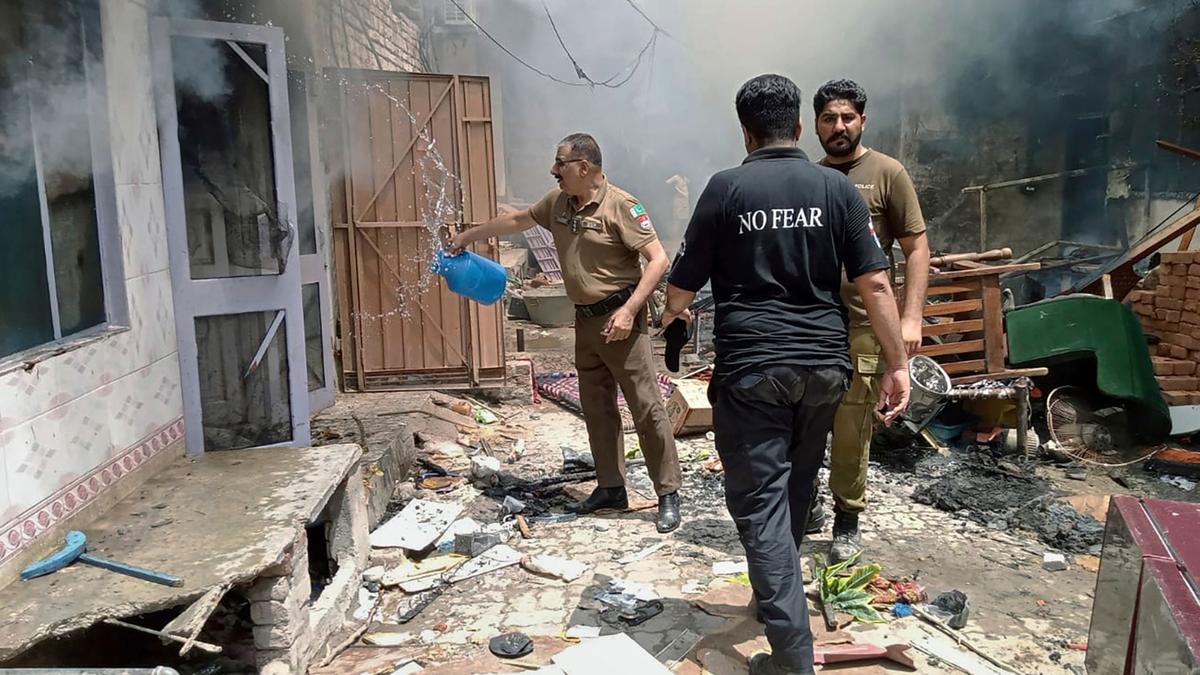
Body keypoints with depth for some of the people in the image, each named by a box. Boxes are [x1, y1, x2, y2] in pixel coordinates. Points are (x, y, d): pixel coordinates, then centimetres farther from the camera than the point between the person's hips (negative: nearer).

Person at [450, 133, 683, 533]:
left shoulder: (620, 206, -14)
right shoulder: (558, 203, 9)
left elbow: (659, 259, -17)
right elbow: (517, 220, 26)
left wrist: (629, 310, -23)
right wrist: (470, 235, 32)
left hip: (619, 319, -8)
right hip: (585, 320, 8)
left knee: (646, 407, -5)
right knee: (597, 408, 13)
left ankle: (669, 494, 4)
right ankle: (611, 488, 24)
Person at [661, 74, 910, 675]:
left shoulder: (726, 188, -4)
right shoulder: (837, 187, 3)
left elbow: (683, 284, 1)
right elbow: (875, 285, -2)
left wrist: (672, 311, 23)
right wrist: (898, 364, 4)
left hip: (751, 368, -4)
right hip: (824, 365, 5)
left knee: (760, 502, 1)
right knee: (795, 489, 21)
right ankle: (776, 597, 42)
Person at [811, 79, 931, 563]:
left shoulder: (887, 173, -1)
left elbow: (917, 249, -3)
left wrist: (911, 317, -12)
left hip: (861, 327, -4)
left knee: (851, 433, 2)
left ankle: (847, 521, 20)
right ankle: (807, 506, 31)